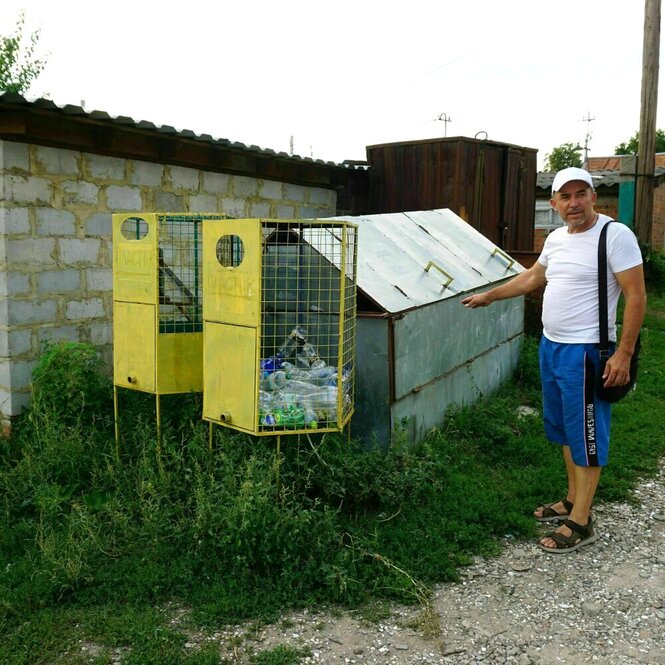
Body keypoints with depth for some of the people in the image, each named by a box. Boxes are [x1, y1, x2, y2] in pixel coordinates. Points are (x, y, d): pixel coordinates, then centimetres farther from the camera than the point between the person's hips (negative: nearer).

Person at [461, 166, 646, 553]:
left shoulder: (615, 235, -14)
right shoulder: (557, 238, 10)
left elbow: (636, 296, -16)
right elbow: (532, 278, 25)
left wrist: (624, 352, -21)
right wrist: (489, 296, 30)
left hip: (585, 352, -8)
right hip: (551, 346, 9)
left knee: (586, 435, 0)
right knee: (564, 429, 18)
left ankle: (580, 524, 10)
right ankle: (573, 501, 34)